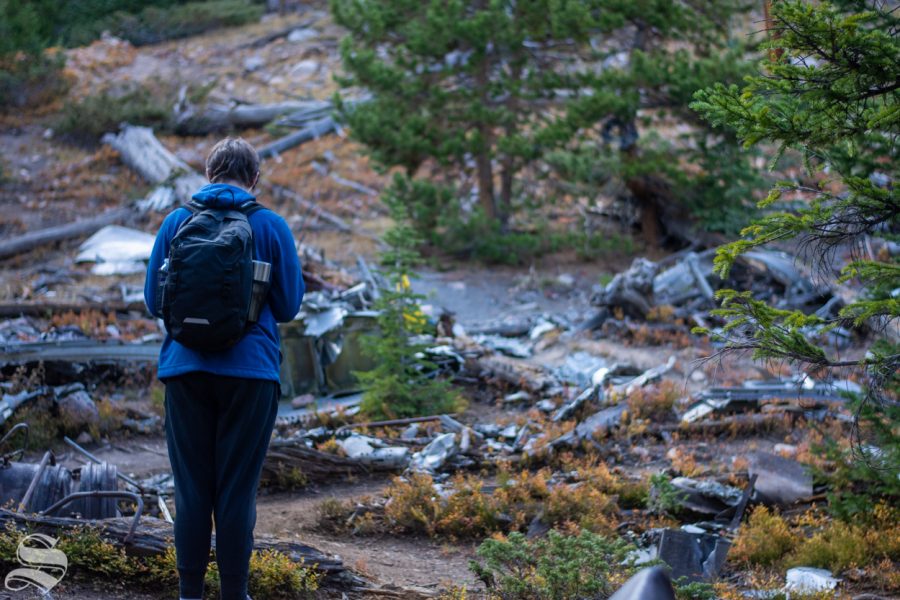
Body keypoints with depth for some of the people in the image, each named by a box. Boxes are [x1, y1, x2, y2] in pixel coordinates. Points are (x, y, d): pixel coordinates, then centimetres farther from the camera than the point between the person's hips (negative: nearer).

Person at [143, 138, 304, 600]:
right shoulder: (270, 226, -1)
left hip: (186, 369, 1)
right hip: (251, 370, -1)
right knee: (237, 489, 4)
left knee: (191, 487, 8)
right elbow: (288, 306, 4)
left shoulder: (176, 222, 4)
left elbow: (153, 301, 8)